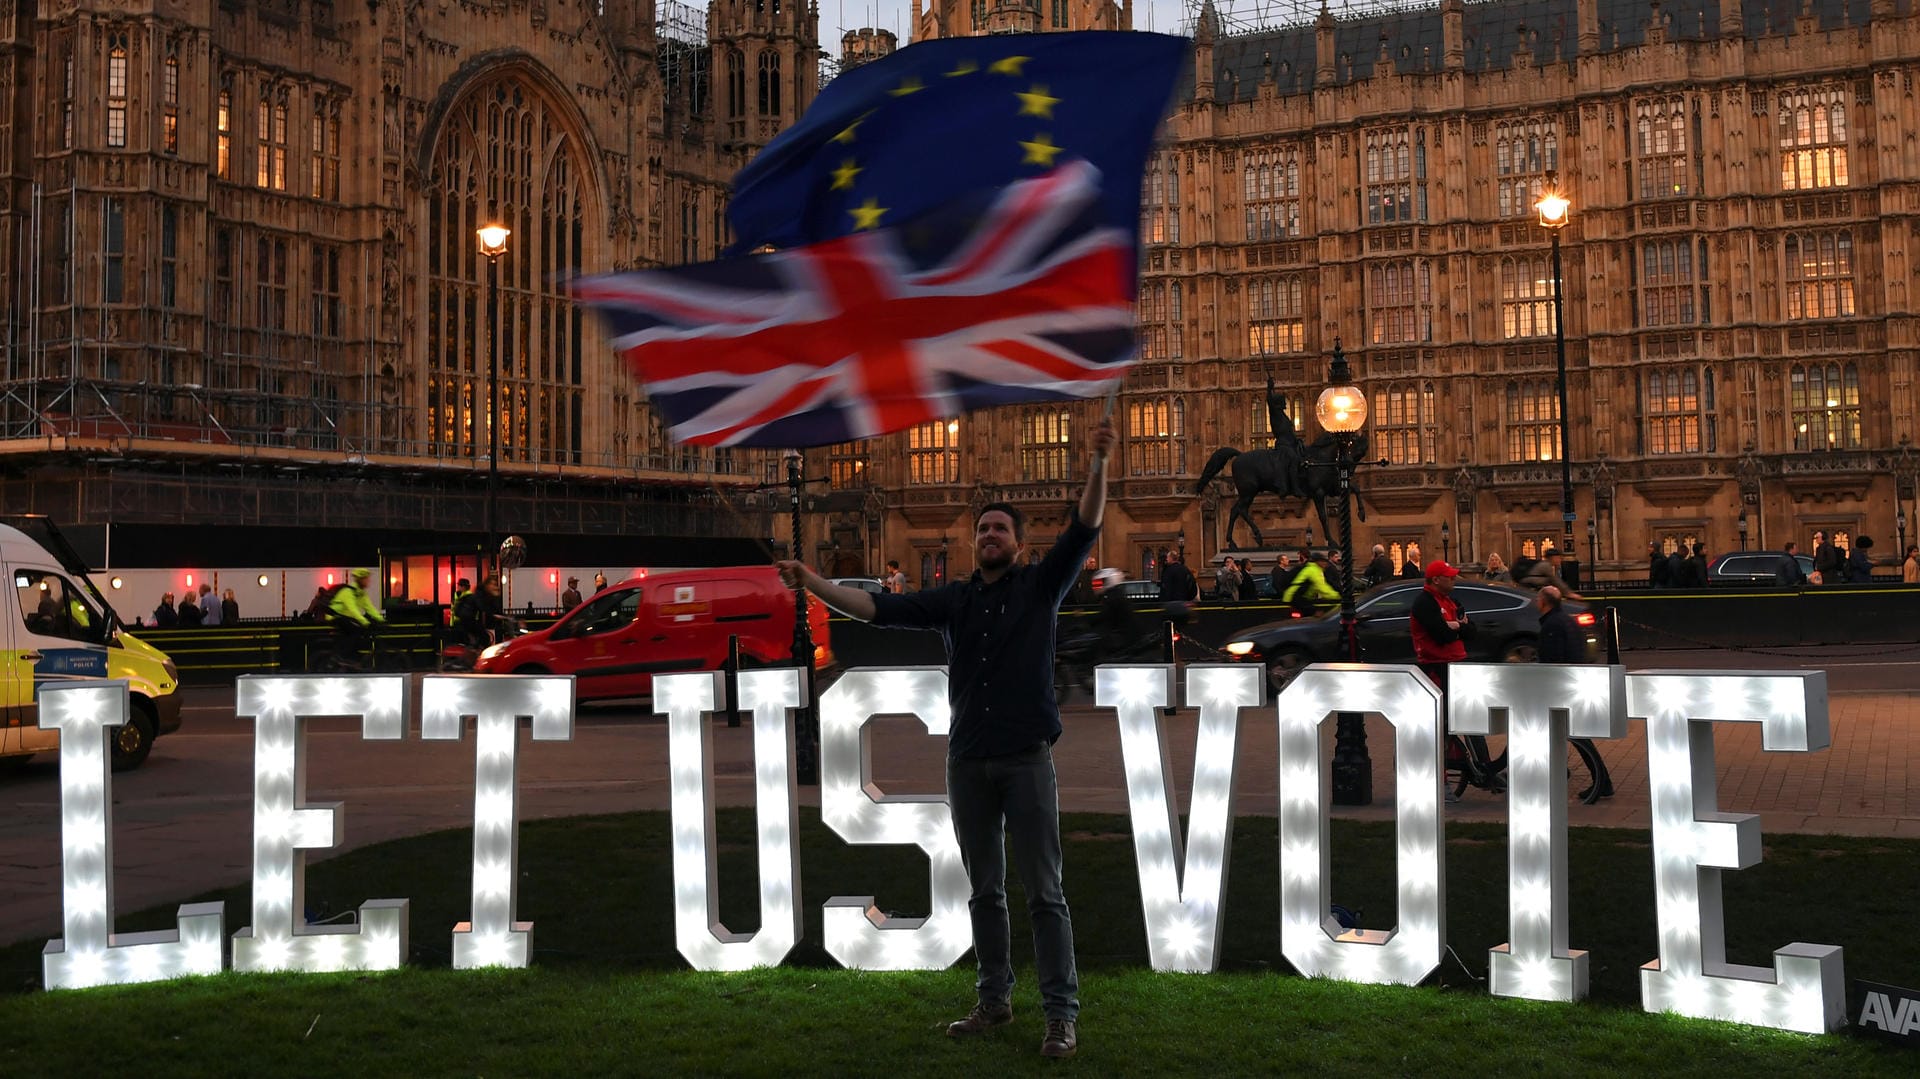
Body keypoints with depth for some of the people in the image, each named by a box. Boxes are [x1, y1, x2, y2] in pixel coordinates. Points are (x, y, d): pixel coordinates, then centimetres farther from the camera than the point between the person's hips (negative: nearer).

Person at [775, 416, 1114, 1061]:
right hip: (968, 761, 4)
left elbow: (1086, 528, -10)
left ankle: (1062, 1014, 2)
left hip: (1027, 759, -4)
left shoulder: (1041, 585, 3)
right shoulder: (953, 600, 10)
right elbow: (876, 608, 4)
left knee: (1043, 892, -2)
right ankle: (994, 1001, 23)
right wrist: (813, 583, -6)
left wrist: (1099, 462, -23)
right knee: (984, 890, 12)